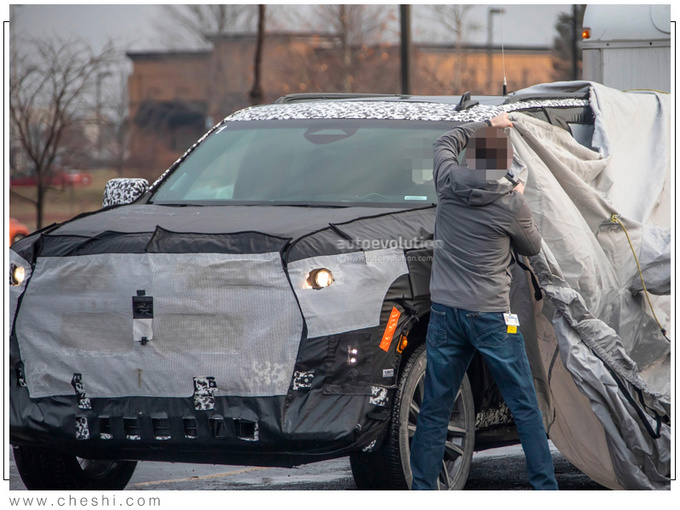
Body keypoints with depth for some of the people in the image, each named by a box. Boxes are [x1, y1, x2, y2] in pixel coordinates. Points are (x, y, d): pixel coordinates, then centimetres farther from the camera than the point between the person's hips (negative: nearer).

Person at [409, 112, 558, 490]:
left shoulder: (449, 184, 0)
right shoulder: (512, 205, -9)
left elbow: (446, 143, 22)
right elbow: (532, 247, 9)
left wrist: (488, 125, 32)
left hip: (446, 313, 4)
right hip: (491, 314, -4)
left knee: (435, 409, 9)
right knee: (526, 408, 3)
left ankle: (422, 489, 10)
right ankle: (545, 488, 3)